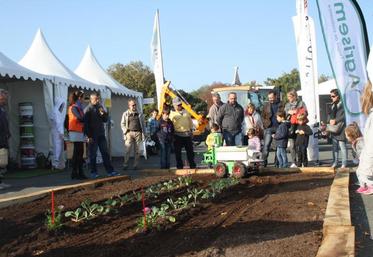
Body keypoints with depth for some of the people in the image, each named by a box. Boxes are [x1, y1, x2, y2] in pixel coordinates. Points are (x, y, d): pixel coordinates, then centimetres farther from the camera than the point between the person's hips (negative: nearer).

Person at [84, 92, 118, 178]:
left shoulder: (100, 107, 13)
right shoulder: (88, 109, -6)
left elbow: (105, 120, 16)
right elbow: (86, 124, -10)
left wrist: (103, 114, -6)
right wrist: (89, 136, -15)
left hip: (101, 134, 6)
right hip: (93, 136, -6)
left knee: (105, 153, 6)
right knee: (93, 154, 1)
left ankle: (110, 171, 9)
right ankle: (93, 172, 10)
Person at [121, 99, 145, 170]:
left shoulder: (140, 114, 12)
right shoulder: (125, 114, 8)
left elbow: (143, 124, 14)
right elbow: (122, 124, 8)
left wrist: (143, 133, 6)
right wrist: (125, 131, -6)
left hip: (138, 133, 2)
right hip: (129, 133, -2)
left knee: (137, 150, 3)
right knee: (127, 150, -8)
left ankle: (135, 165, 10)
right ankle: (125, 165, -4)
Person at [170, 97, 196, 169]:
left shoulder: (186, 112, 14)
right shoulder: (172, 114, 0)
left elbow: (190, 121, 20)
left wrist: (191, 130, 15)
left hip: (187, 134, 4)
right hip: (178, 135, -3)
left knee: (190, 151, 7)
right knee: (178, 152, 0)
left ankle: (193, 166, 16)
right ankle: (179, 166, 9)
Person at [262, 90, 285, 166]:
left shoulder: (281, 105, 3)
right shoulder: (266, 105, 10)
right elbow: (263, 116, 14)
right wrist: (265, 123, -1)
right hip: (269, 128, 1)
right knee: (266, 145, -7)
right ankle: (264, 161, -4)